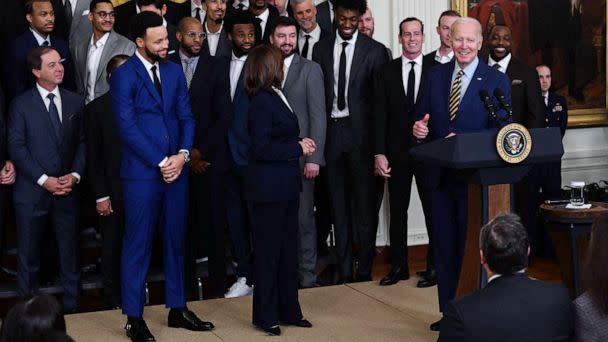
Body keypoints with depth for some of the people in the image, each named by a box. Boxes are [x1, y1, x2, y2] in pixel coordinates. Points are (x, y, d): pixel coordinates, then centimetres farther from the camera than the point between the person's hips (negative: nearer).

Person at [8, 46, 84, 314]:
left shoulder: (75, 102, 8)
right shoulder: (21, 104, -1)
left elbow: (82, 142, 7)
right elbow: (16, 147, -6)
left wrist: (75, 175, -8)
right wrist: (43, 180, -13)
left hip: (67, 191, 3)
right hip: (32, 192, -2)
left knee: (70, 251, 8)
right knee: (28, 253, 6)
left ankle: (72, 306, 20)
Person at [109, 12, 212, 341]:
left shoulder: (174, 71, 11)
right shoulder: (123, 76, -7)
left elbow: (186, 117, 10)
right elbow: (128, 127, -13)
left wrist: (182, 155, -7)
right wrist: (160, 162, -14)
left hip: (176, 169, 6)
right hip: (141, 173, -5)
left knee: (175, 241, 12)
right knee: (138, 246, 2)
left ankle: (177, 309, 24)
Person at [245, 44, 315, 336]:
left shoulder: (276, 97, 10)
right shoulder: (262, 102, -17)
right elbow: (261, 149, -22)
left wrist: (300, 144, 1)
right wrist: (298, 148, -15)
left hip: (286, 186, 9)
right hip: (270, 188, -9)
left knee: (287, 248, 15)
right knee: (268, 250, 2)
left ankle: (288, 310, 26)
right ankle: (265, 315, 14)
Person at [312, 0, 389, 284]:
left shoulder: (375, 50, -1)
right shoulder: (321, 49, 8)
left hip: (361, 132, -3)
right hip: (331, 131, 3)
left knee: (364, 202, 0)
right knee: (338, 204, 9)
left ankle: (364, 270, 9)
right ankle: (344, 269, 17)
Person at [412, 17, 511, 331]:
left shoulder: (496, 81, -5)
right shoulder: (435, 75, 7)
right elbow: (423, 118, 12)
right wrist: (419, 128, -12)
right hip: (441, 175, 4)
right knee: (444, 246, 12)